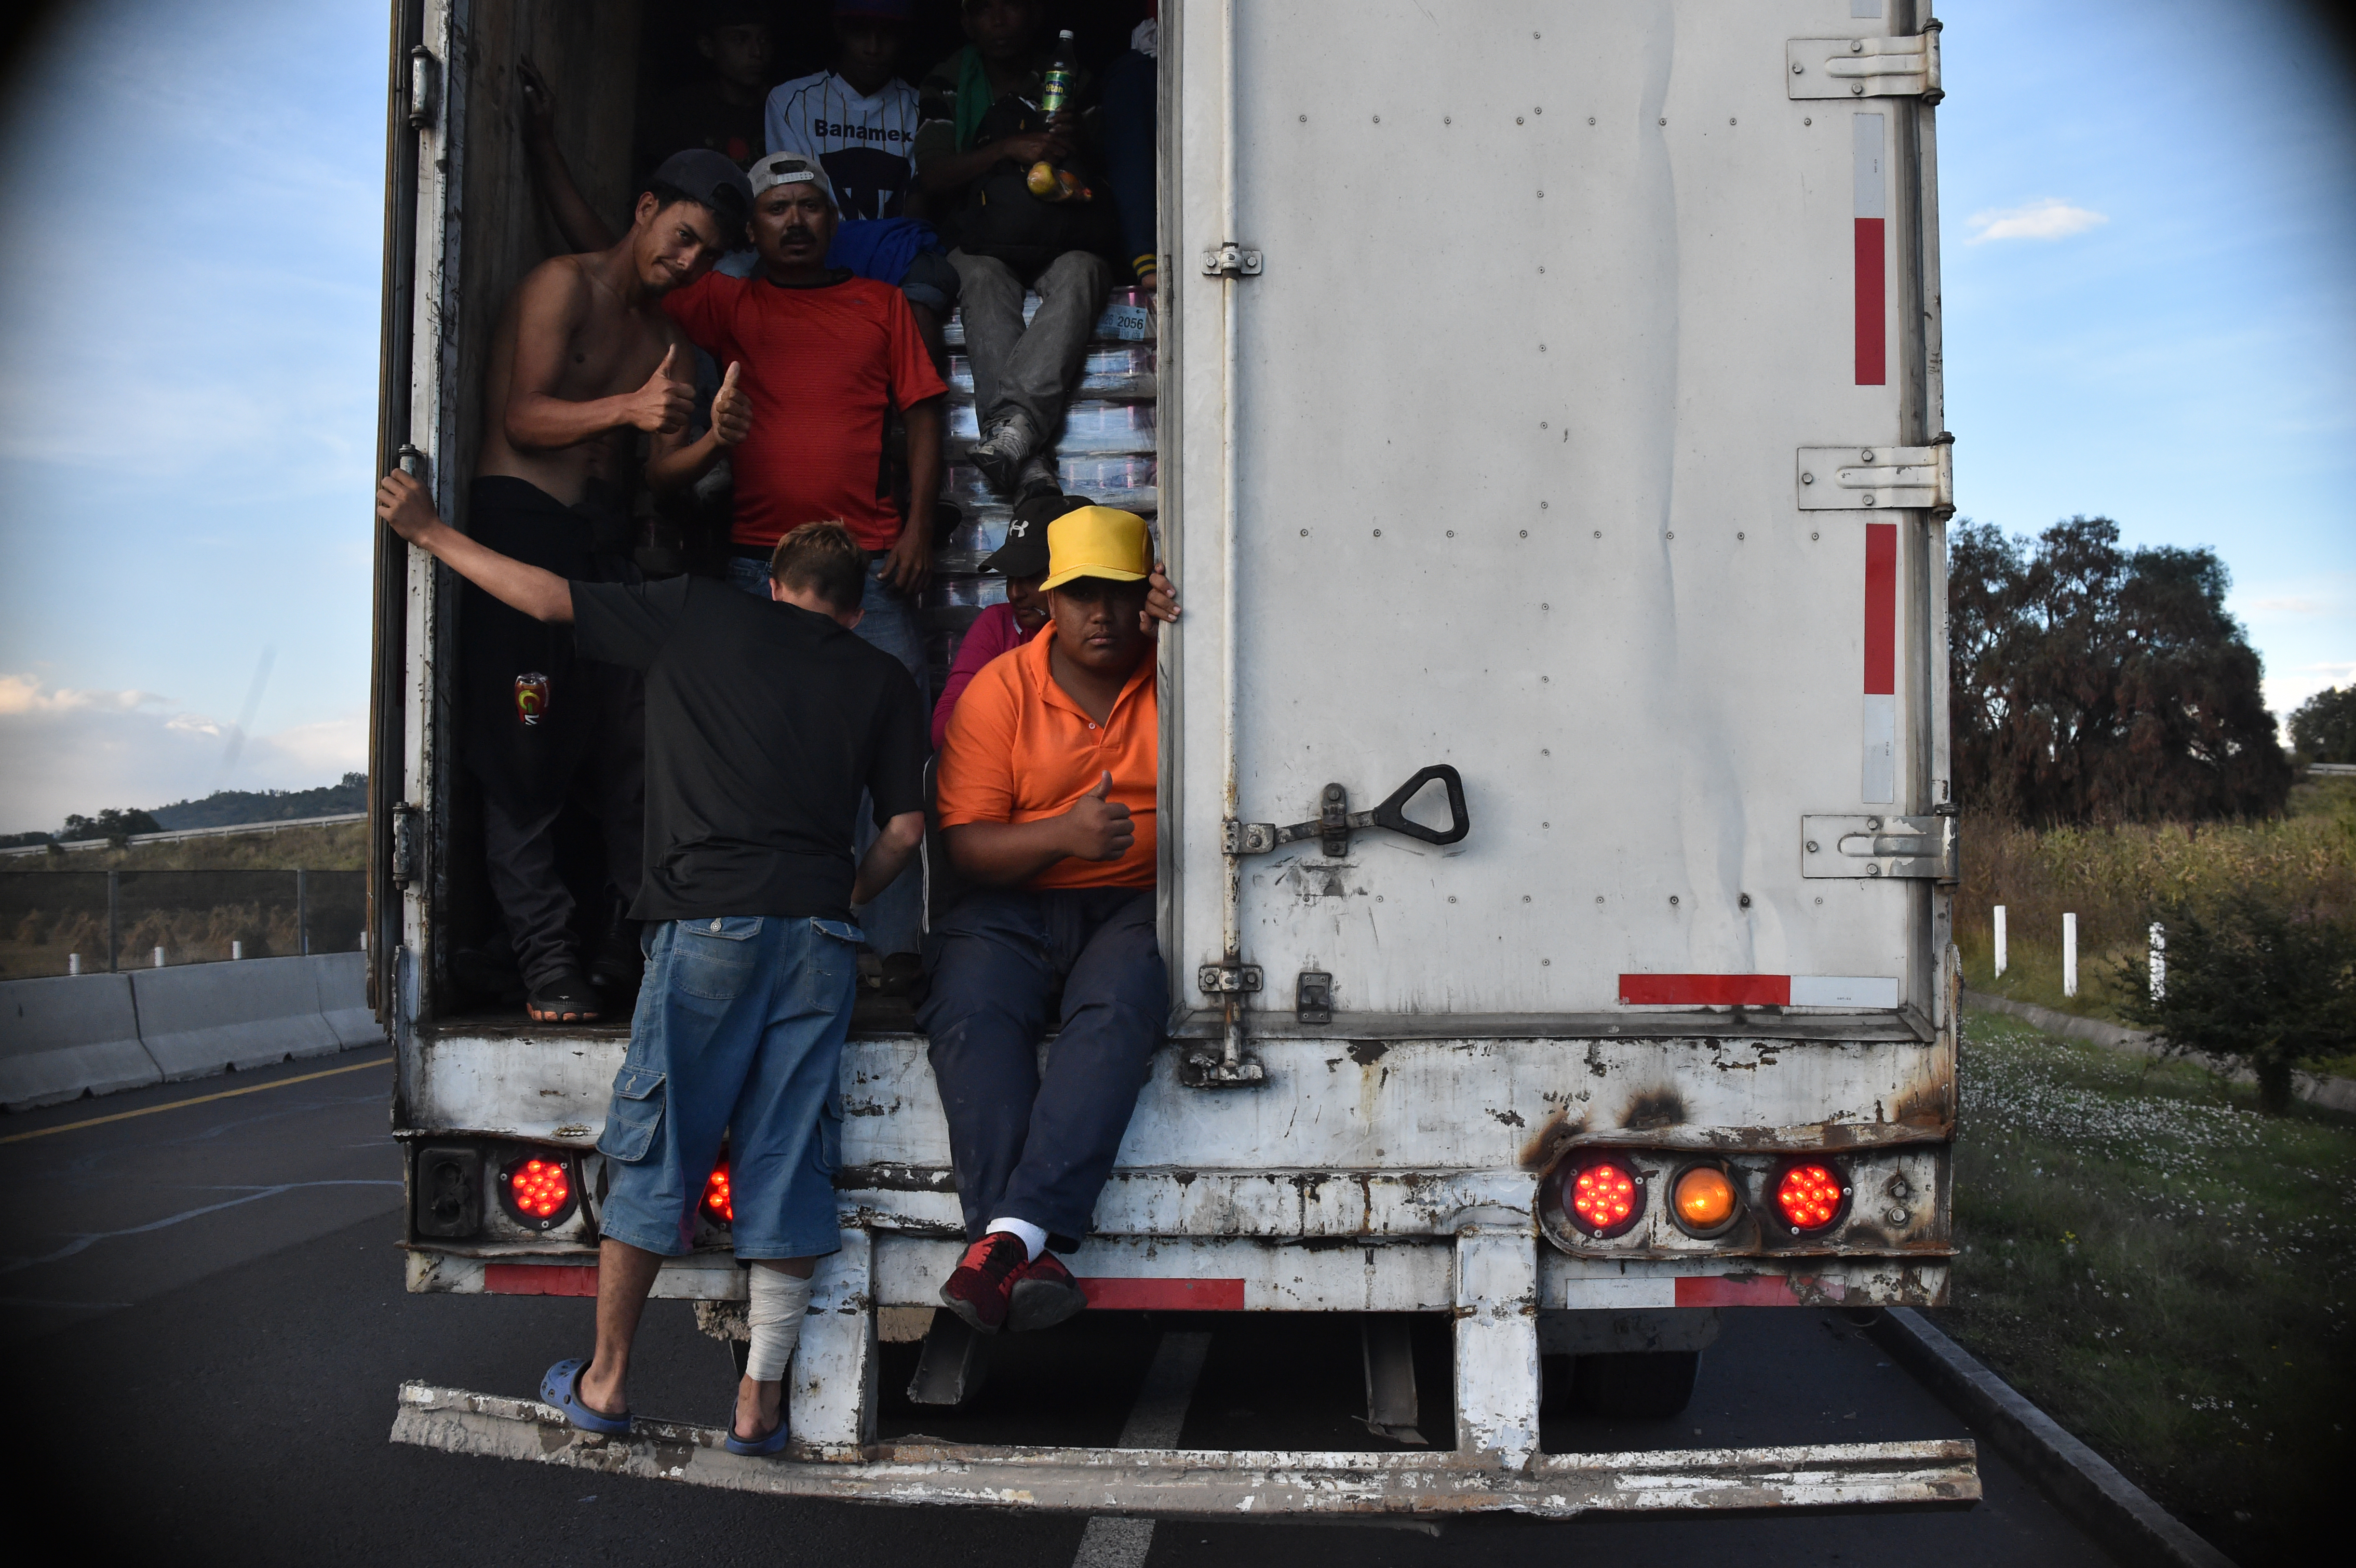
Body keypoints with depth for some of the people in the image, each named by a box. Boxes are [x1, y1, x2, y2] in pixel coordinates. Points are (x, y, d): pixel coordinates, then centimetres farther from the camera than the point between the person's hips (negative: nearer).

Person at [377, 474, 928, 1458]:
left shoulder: (699, 614, 12)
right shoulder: (884, 682, 15)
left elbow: (546, 598, 14)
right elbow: (905, 829, 9)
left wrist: (428, 531, 27)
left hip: (709, 921, -2)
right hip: (819, 934, 2)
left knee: (655, 1146, 7)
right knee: (786, 1158, 6)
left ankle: (606, 1380, 19)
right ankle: (761, 1399, 11)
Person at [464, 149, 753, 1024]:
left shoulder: (668, 338, 19)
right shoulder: (564, 285, -1)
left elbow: (661, 471, 10)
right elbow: (522, 418, -12)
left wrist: (714, 441, -11)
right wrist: (625, 408, -28)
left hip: (604, 533, 7)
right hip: (521, 517, -7)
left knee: (630, 741, 0)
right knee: (529, 751, -9)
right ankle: (548, 961, -8)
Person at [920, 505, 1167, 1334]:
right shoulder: (999, 690, 4)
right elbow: (966, 844, -1)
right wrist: (1065, 834, -20)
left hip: (1138, 903, 0)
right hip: (1016, 905, 0)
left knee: (1117, 1008, -33)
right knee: (971, 1009, -30)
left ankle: (1015, 1232, -39)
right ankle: (1022, 1254, -38)